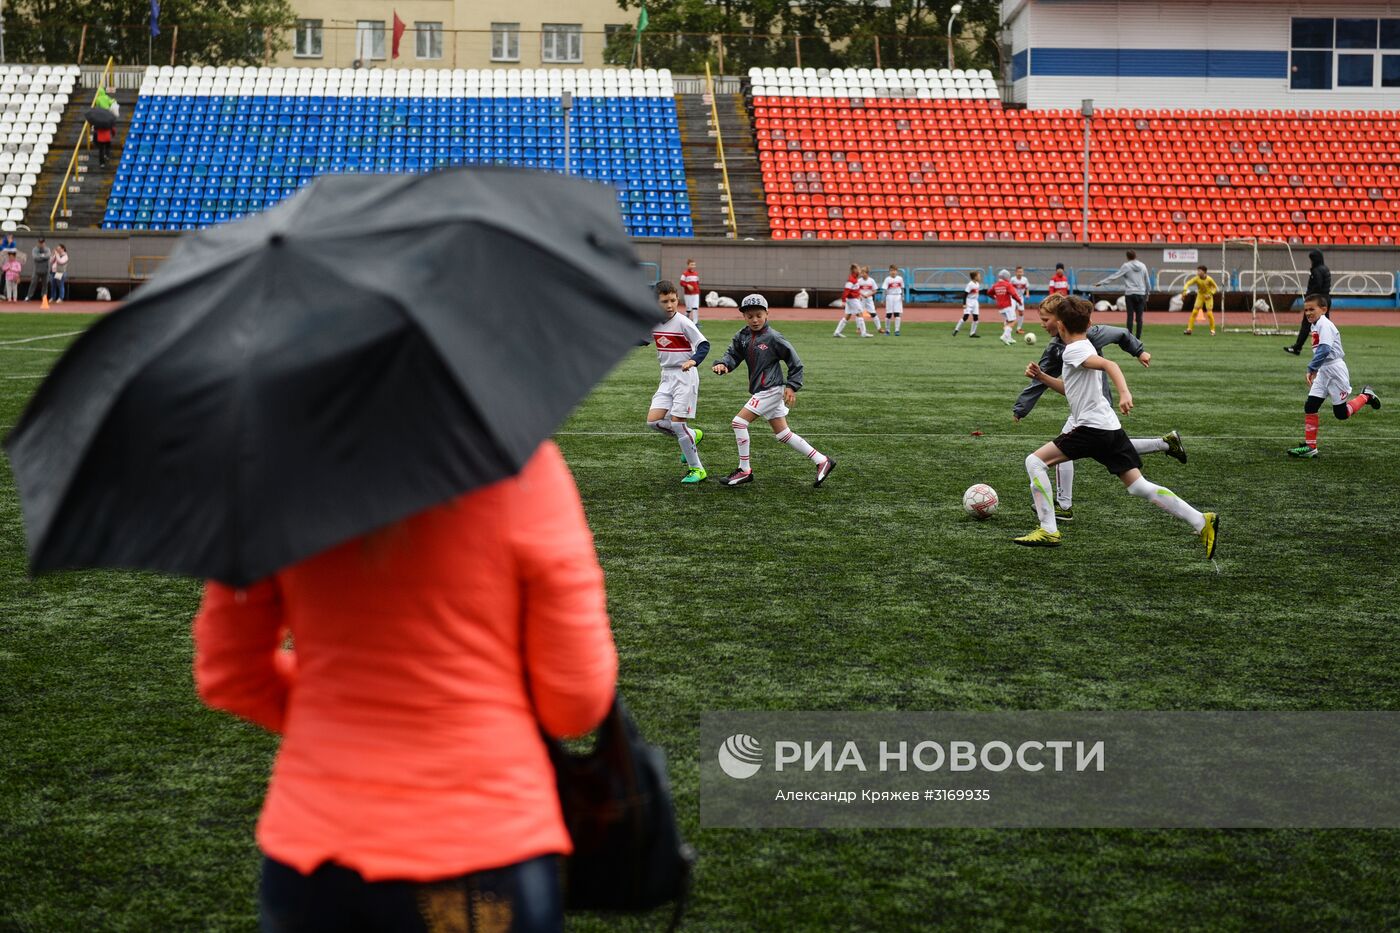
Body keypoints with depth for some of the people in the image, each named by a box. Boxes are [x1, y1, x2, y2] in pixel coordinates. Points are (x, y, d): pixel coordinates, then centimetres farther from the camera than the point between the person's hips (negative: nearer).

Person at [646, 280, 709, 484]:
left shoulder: (683, 322, -14)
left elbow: (704, 344, -16)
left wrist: (693, 361, -34)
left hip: (685, 376, -7)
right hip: (667, 377, 7)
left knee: (677, 423, -10)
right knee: (653, 421, -3)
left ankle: (697, 469, 2)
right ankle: (692, 435, 20)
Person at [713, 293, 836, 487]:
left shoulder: (773, 338, -13)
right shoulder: (742, 337, 6)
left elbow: (795, 362, -7)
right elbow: (732, 354, -1)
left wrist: (792, 386, -11)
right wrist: (723, 365, -22)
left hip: (771, 389, -8)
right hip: (760, 390, 8)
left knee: (739, 422, -11)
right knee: (783, 434, 12)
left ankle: (745, 470, -1)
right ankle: (822, 461, 18)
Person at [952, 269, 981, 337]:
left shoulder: (978, 284, 8)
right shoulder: (970, 284, -17)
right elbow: (965, 294, -18)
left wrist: (978, 304, 22)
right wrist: (964, 304, -22)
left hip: (975, 302, 8)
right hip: (969, 302, -8)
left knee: (975, 317, 3)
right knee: (965, 316, -14)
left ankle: (972, 333, 9)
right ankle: (956, 330, -3)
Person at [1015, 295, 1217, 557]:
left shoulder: (1073, 350, -8)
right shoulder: (1084, 347, 21)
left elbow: (1108, 364, -27)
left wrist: (1124, 393, -40)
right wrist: (1041, 377, 25)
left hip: (1091, 427, -9)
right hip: (1110, 428, 9)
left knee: (1035, 462, -3)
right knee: (1138, 486, 6)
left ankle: (1048, 531, -7)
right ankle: (1201, 522, -2)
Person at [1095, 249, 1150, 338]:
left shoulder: (1126, 266, -4)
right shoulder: (1142, 266, 7)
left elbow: (1114, 277, -6)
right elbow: (1147, 281, 14)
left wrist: (1101, 283, -1)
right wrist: (1147, 294, 26)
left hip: (1130, 294, -2)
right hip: (1141, 294, 2)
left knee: (1130, 316, -2)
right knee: (1139, 317, 2)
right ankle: (1138, 337, 0)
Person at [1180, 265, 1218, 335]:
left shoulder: (1209, 279, -19)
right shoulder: (1196, 278, -15)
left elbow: (1215, 287, -7)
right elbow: (1188, 283, -20)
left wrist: (1210, 294, -20)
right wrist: (1184, 291, -37)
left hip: (1208, 297, -3)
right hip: (1200, 296, 3)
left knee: (1209, 313, -10)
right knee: (1194, 312, -7)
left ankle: (1212, 330, 5)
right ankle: (1189, 329, -3)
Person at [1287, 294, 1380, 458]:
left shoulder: (1324, 324, -18)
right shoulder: (1316, 325, 12)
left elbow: (1324, 349, -30)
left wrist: (1312, 368, -33)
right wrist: (1314, 370, 21)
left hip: (1335, 369, -9)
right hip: (1323, 371, 9)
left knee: (1341, 413, 1)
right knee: (1309, 407, 0)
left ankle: (1366, 396, 24)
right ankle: (1310, 446, 3)